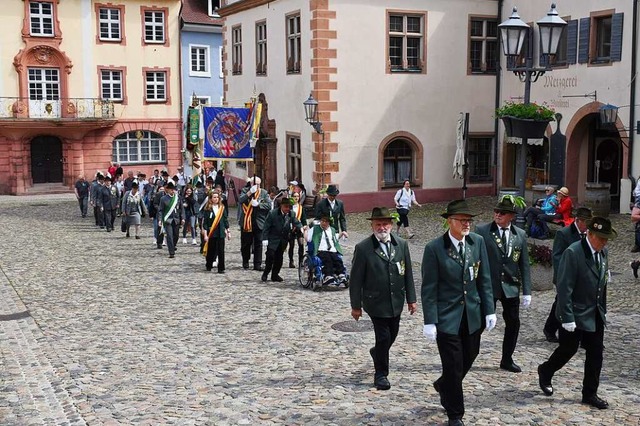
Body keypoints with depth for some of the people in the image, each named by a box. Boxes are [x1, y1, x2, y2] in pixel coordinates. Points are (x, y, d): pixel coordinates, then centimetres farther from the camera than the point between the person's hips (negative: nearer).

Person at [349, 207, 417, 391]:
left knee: (392, 334, 17)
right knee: (383, 337, -4)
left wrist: (411, 299, 6)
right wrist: (356, 306, -7)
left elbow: (408, 274, 7)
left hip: (396, 301, 5)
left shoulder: (401, 244, 1)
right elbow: (356, 279, -9)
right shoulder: (363, 248, -13)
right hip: (376, 302, -5)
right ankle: (381, 374, 15)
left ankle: (377, 353, 48)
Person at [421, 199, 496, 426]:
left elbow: (484, 279, 6)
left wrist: (489, 310, 3)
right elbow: (429, 289, -11)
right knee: (453, 367, 3)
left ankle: (443, 386, 46)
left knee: (468, 358, 16)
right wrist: (430, 322, -13)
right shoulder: (434, 248, -13)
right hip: (447, 317, -4)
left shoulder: (478, 242, 0)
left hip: (473, 314, 5)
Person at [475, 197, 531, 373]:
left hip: (511, 287, 4)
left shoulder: (520, 235, 5)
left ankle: (507, 360, 26)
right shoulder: (482, 231, -5)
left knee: (513, 323, 9)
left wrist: (527, 292, 2)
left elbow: (524, 265, 7)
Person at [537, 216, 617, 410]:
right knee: (568, 349, 8)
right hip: (576, 314, -6)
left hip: (596, 315, 7)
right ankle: (545, 372, 34)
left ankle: (590, 394, 19)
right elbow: (564, 288, -21)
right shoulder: (573, 253, -19)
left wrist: (603, 310, 13)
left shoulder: (603, 253, 4)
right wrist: (567, 318, -21)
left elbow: (602, 284, 14)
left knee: (595, 354, 8)